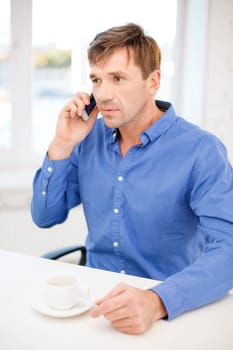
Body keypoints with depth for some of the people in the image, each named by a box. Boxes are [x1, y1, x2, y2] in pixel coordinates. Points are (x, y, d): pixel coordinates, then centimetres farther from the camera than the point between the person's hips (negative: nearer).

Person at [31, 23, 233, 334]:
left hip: (168, 312, -3)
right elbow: (44, 217, 4)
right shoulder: (90, 137, 1)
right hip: (94, 297, 3)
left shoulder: (201, 151, -14)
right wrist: (63, 144, -9)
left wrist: (157, 302, -39)